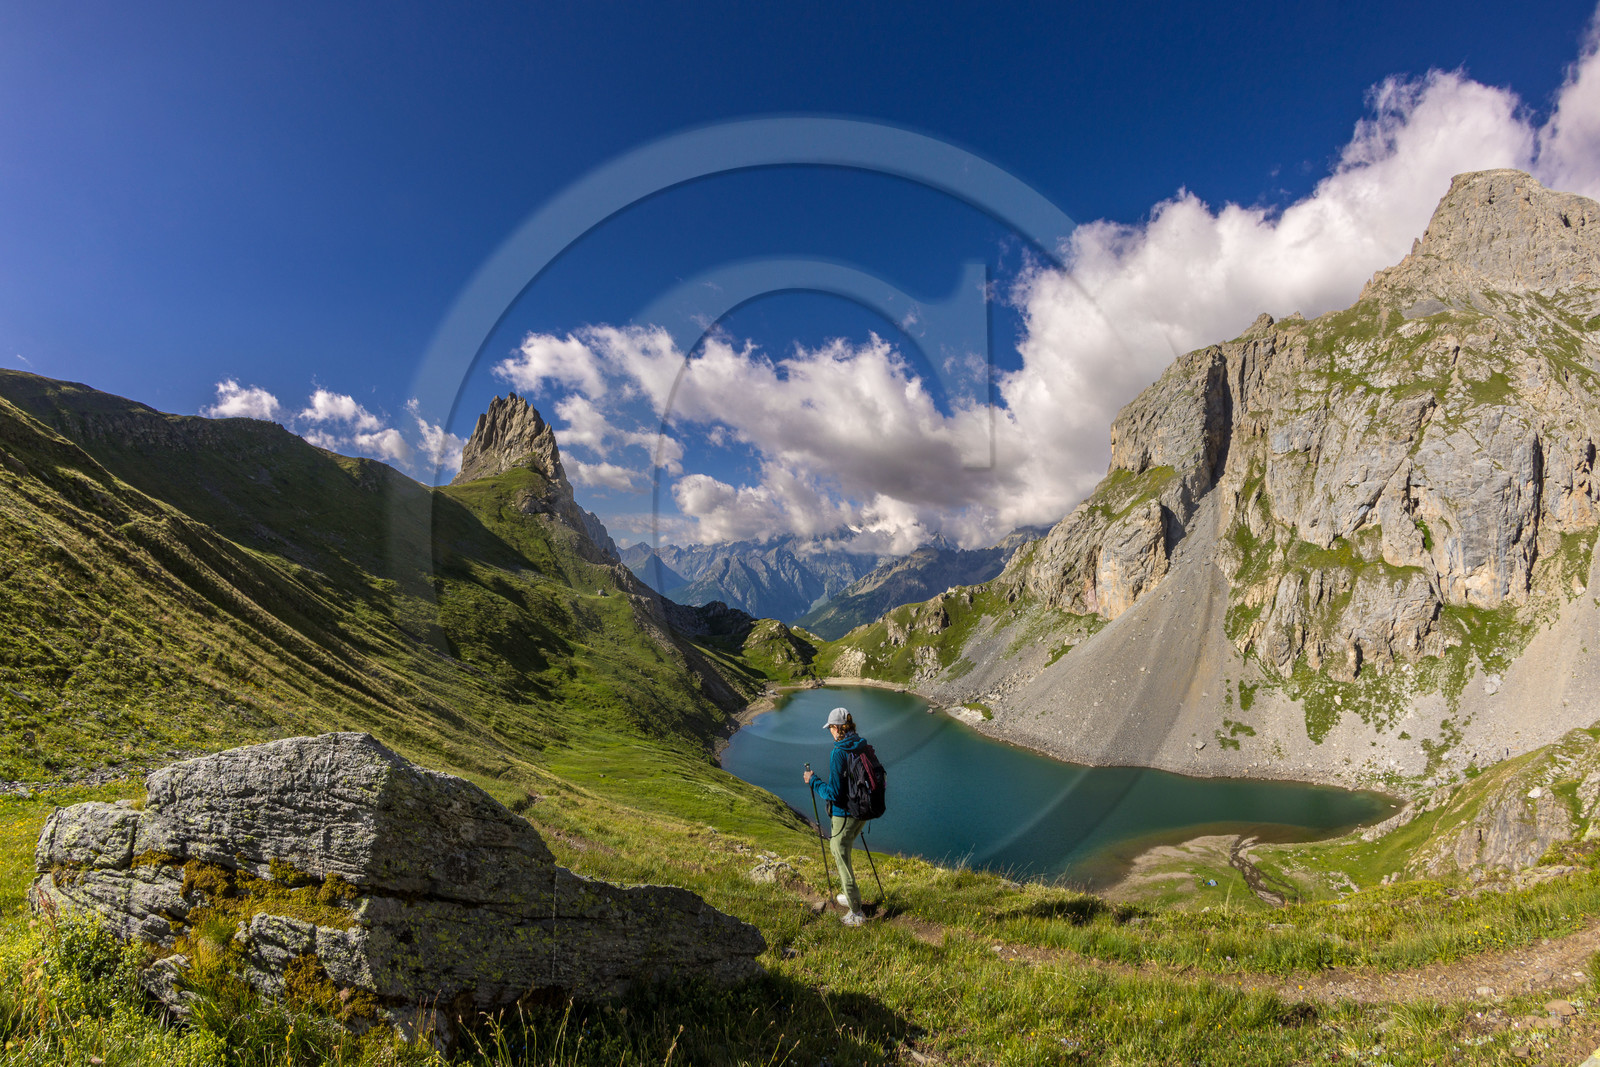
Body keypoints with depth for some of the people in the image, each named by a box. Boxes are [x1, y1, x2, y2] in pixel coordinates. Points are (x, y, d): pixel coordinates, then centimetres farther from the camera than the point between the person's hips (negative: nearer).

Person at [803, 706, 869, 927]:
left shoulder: (838, 753, -23)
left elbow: (834, 793, -23)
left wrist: (813, 781, -9)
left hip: (844, 814, -8)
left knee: (842, 860, 7)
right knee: (844, 853, 27)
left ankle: (856, 913, 16)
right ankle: (851, 896, 40)